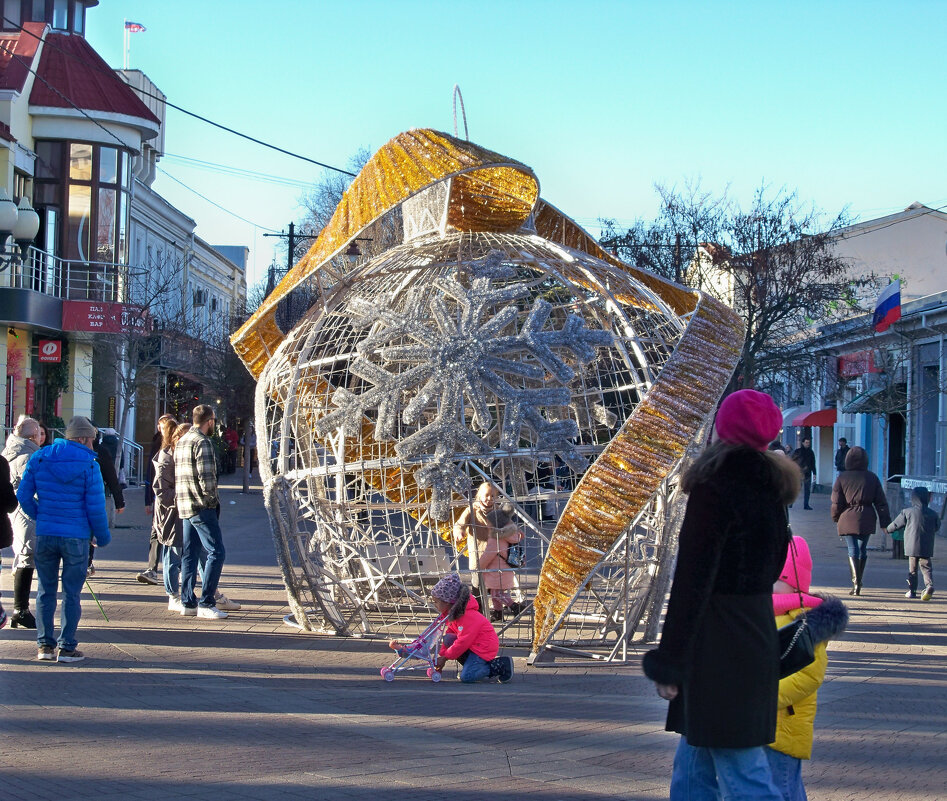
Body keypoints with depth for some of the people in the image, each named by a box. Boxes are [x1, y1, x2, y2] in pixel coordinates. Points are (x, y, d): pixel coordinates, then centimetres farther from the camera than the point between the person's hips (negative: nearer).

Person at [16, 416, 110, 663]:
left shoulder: (39, 459, 4)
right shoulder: (89, 465, -8)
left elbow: (23, 496, 4)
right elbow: (95, 507, -9)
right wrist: (102, 537, 4)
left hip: (44, 535, 3)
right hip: (76, 537, -3)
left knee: (45, 591, 11)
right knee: (71, 594, 4)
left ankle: (45, 645, 11)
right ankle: (67, 647, 4)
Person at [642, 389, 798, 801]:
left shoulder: (714, 488, -13)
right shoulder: (769, 489, 11)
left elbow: (692, 581, -16)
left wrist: (668, 662, -13)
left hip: (717, 645, -8)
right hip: (756, 638, 8)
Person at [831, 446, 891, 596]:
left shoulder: (842, 478, -3)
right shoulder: (872, 478, 3)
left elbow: (836, 502, -1)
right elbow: (881, 502, 4)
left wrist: (836, 517, 16)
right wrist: (885, 523, 7)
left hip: (848, 519, -2)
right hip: (866, 520, 2)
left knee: (853, 551, -3)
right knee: (862, 550, 16)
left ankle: (856, 582, -20)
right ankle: (858, 582, 26)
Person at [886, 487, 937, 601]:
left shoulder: (907, 512, -4)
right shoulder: (933, 514, 2)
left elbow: (896, 524, 7)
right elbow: (937, 527, 16)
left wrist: (887, 529, 27)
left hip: (912, 547, -1)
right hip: (927, 548, 1)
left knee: (912, 569, 10)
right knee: (926, 567, 2)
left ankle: (912, 590, 12)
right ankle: (929, 585, -22)